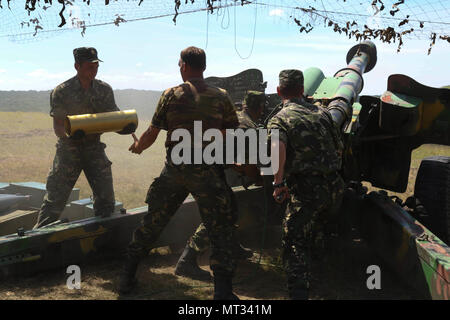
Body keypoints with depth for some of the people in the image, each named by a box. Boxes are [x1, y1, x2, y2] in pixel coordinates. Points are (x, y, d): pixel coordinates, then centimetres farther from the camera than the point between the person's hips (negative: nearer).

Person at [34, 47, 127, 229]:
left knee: (106, 197, 2)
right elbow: (58, 128, -12)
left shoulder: (105, 90, 1)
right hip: (69, 148, -3)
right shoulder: (62, 92, -10)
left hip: (94, 147, 4)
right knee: (55, 199, -4)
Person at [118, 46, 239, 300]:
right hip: (207, 172, -1)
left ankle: (127, 277, 26)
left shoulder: (171, 95, -1)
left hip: (174, 169, 2)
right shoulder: (221, 97, -1)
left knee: (152, 223, 16)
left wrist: (138, 147, 24)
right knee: (219, 231, 7)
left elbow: (151, 134, 3)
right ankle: (223, 290, 3)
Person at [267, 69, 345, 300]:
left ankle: (298, 292, -8)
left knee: (295, 242, 1)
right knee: (322, 232, 30)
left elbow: (278, 150, -22)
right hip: (334, 185, 5)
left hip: (305, 187, -5)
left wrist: (278, 183, -14)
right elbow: (339, 148, 19)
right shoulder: (322, 112, 14)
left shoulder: (279, 119, -1)